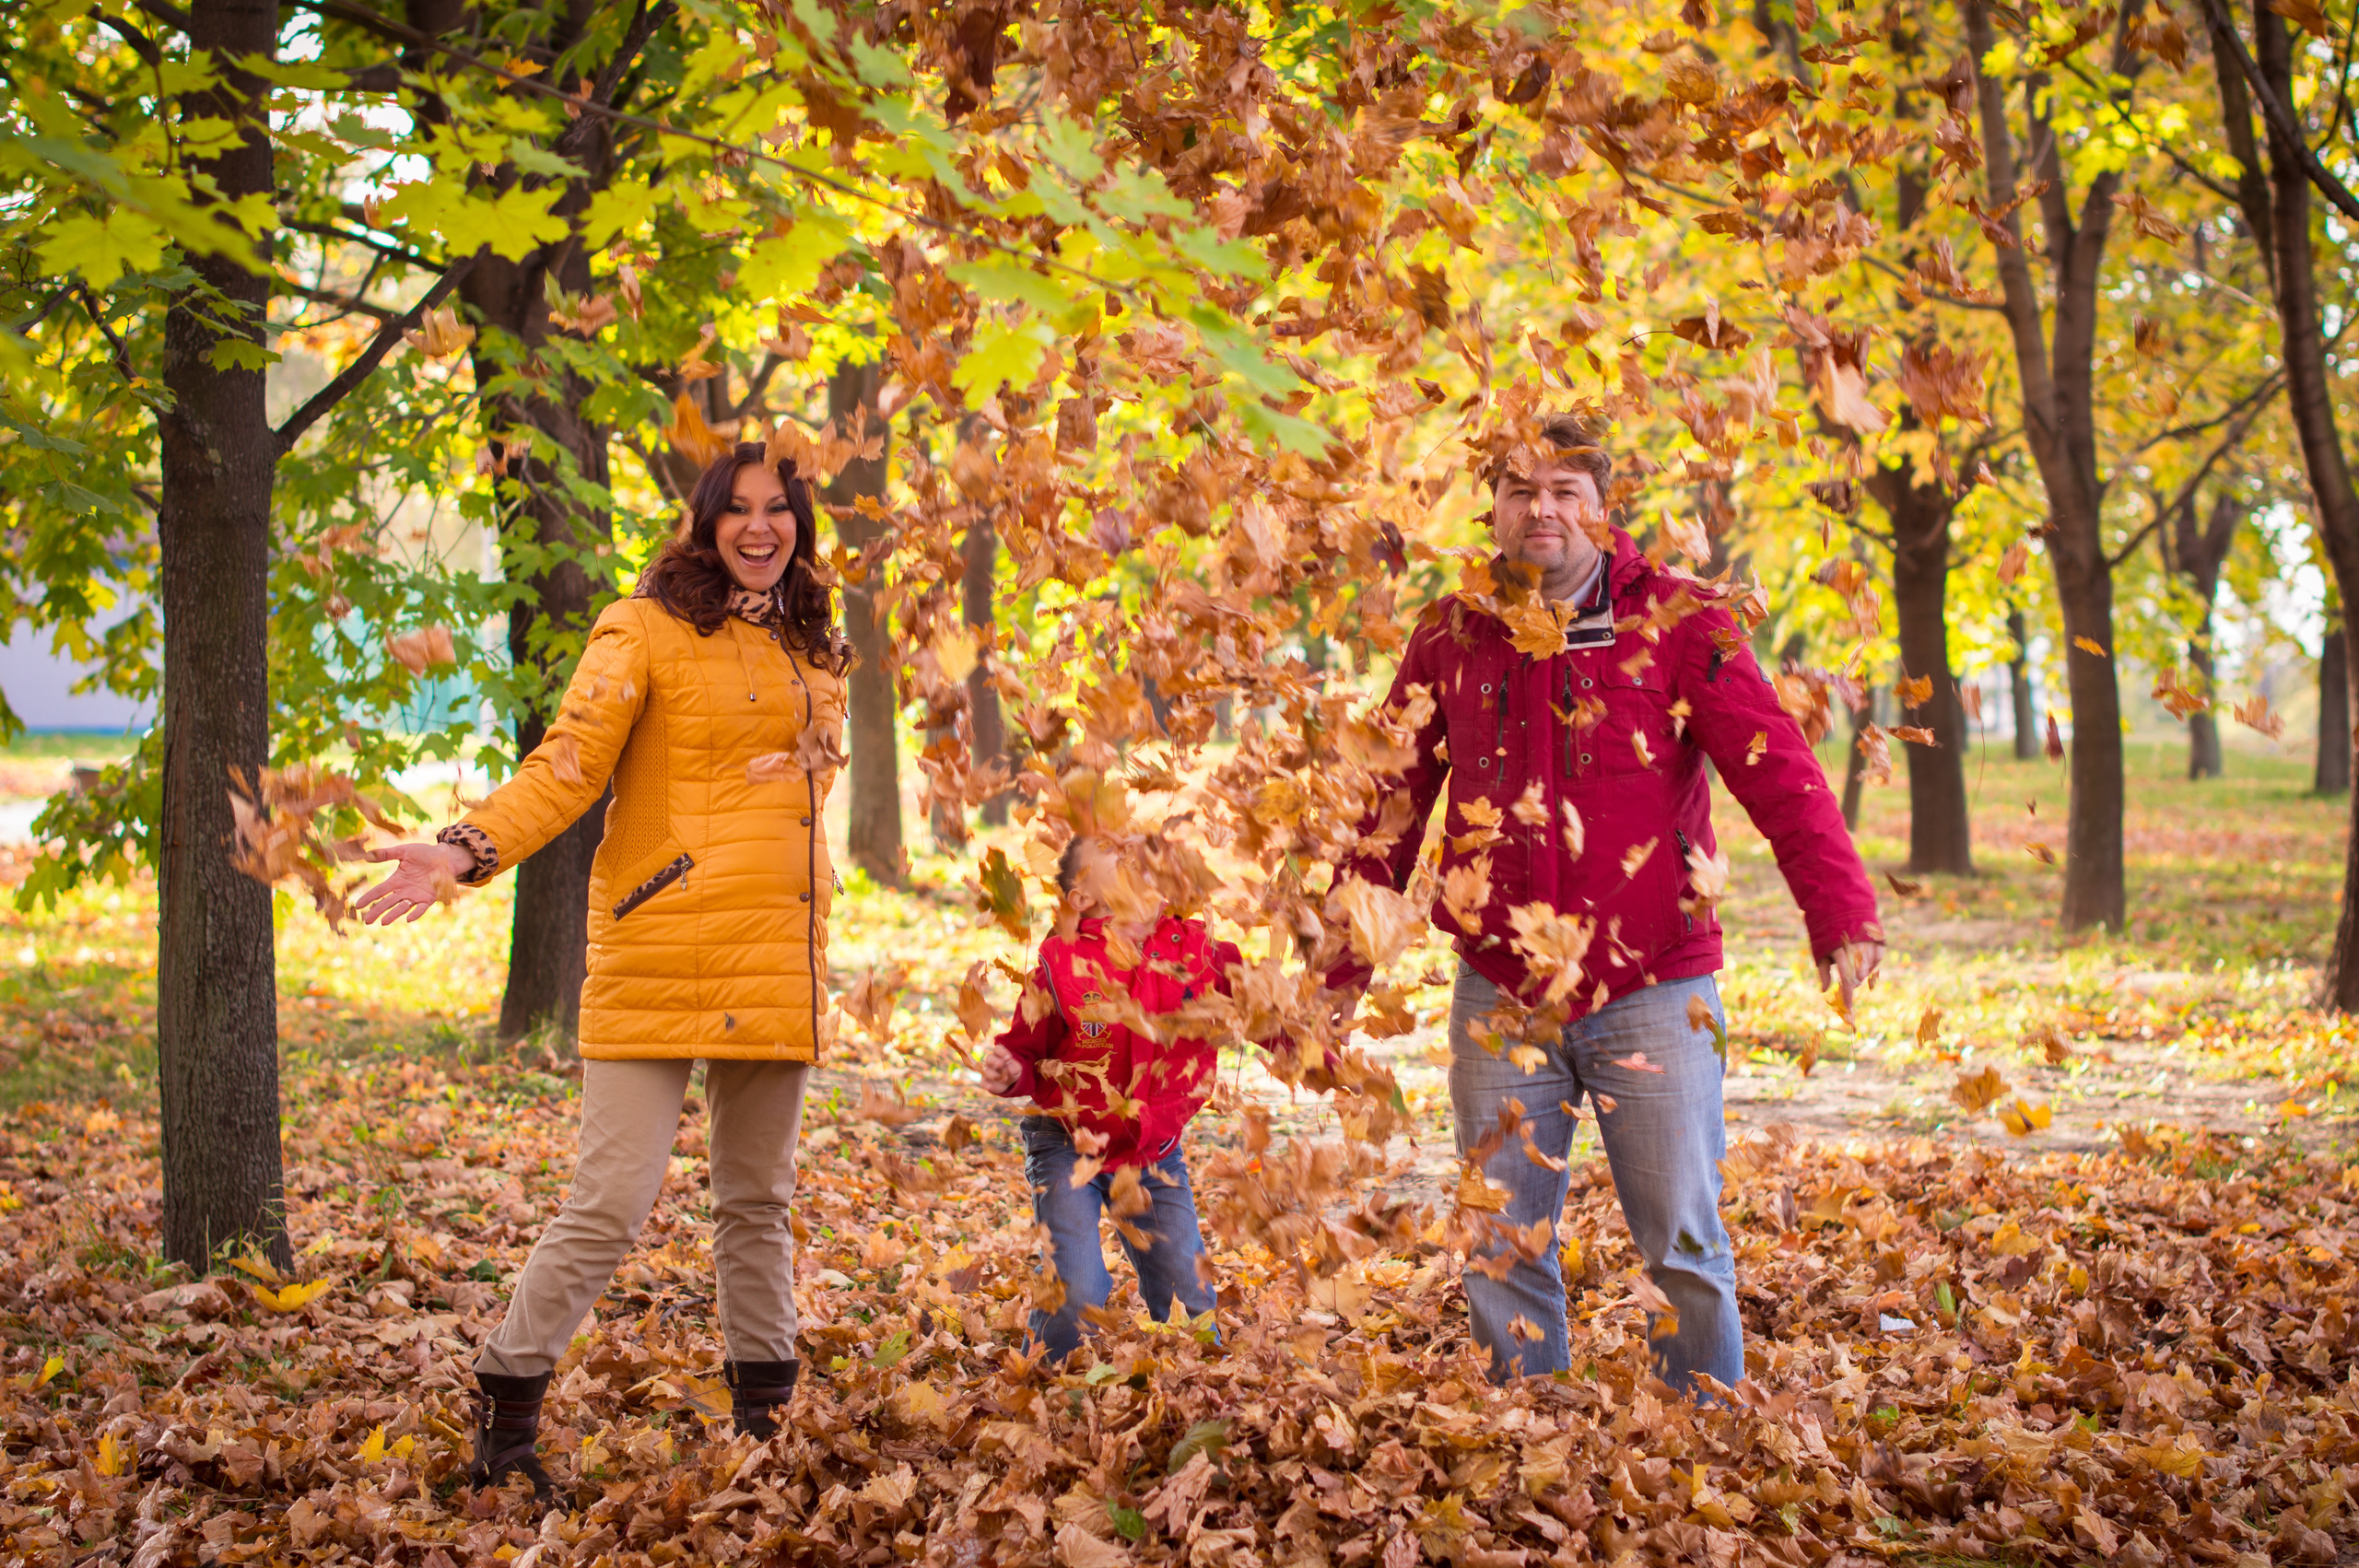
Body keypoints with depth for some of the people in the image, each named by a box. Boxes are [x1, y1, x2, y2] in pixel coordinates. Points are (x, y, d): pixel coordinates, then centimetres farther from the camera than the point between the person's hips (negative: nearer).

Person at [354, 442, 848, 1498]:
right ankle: (504, 1417, 3)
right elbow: (568, 763, -9)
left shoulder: (811, 651, 17)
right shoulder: (645, 630, -1)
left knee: (758, 1205, 12)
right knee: (611, 1205, -10)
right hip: (661, 958, -6)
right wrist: (469, 849, -23)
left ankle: (764, 1424, 23)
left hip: (777, 970, 6)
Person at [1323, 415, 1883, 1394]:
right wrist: (1343, 956, 11)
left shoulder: (1677, 621, -4)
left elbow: (1776, 771, -12)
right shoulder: (1452, 634, 6)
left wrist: (1839, 910, -26)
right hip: (1499, 998, 3)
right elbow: (1394, 800, 12)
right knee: (1504, 1252, 9)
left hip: (1651, 994, -3)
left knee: (1682, 1248, 3)